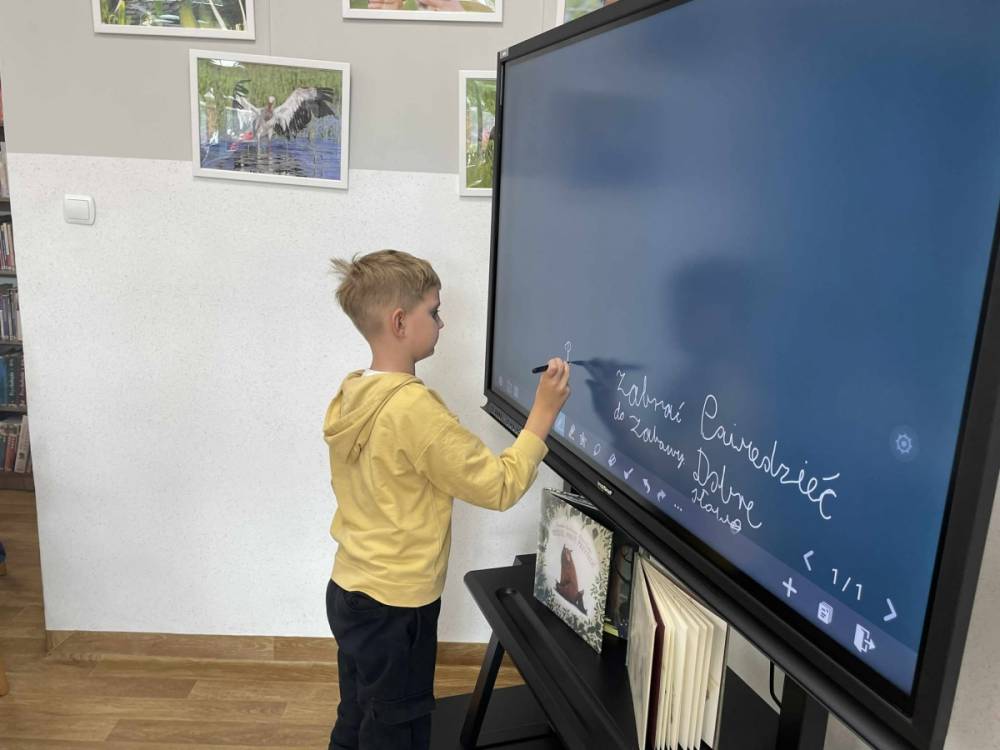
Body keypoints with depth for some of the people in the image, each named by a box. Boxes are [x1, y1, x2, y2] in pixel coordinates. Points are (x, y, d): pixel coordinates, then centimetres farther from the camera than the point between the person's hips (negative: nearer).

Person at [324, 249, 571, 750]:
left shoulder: (349, 397, -1)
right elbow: (500, 487, -21)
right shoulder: (415, 409, -26)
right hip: (394, 608, -8)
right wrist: (543, 413, -15)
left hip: (349, 591, 8)